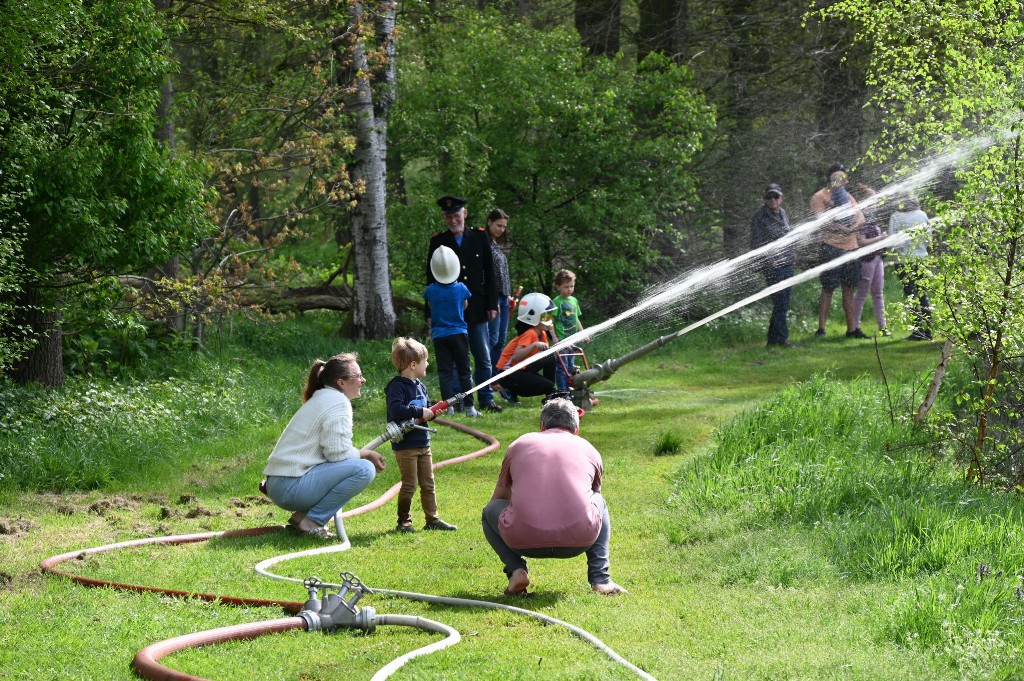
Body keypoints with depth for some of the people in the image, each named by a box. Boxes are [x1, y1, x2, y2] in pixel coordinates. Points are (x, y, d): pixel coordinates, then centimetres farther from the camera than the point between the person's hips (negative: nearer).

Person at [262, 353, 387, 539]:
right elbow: (337, 453, -17)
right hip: (291, 487, -10)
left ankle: (302, 516, 11)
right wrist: (367, 454, -1)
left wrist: (365, 453, 8)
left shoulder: (321, 399, 21)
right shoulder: (338, 403, -10)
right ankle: (311, 520, -13)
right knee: (364, 470, -19)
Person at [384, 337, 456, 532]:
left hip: (423, 443, 8)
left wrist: (433, 412, 0)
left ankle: (432, 519, 16)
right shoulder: (397, 386, -15)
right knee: (409, 485, -2)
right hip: (405, 445, -8)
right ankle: (403, 521, 10)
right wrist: (420, 412, -26)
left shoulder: (420, 386, 13)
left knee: (428, 483, 10)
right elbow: (395, 410, -29)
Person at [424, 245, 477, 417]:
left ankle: (448, 406, -3)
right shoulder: (461, 288, -7)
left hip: (439, 336, 0)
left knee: (444, 372, 3)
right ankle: (469, 407, 5)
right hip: (459, 334, 0)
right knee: (464, 371, 6)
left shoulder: (431, 290, -7)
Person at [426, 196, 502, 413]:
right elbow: (431, 279, 4)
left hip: (477, 310, 1)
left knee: (483, 358, 5)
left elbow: (489, 273, 8)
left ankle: (486, 399, 13)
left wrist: (492, 305, 2)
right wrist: (431, 312, -1)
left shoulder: (479, 237, 6)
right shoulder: (438, 242, 2)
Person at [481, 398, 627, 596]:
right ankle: (600, 578, 18)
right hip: (579, 540, 1)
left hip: (524, 540, -1)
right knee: (599, 502, 35)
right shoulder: (588, 449, 24)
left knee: (490, 510, 32)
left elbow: (499, 498, 38)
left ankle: (516, 570, 7)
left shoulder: (519, 445, 23)